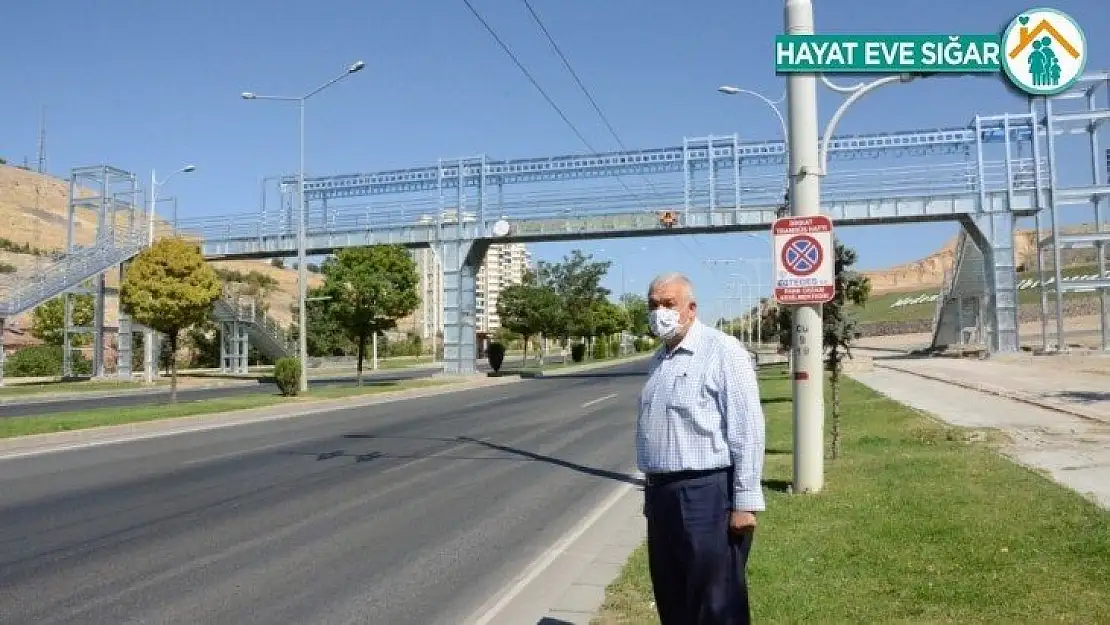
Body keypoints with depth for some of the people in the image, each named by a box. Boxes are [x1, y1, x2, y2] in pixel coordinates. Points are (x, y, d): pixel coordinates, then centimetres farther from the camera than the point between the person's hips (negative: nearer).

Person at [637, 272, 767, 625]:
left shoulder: (722, 351, -12)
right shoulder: (660, 359, 13)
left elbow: (747, 431, -16)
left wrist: (745, 502, -17)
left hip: (707, 496, -8)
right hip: (662, 494, 8)